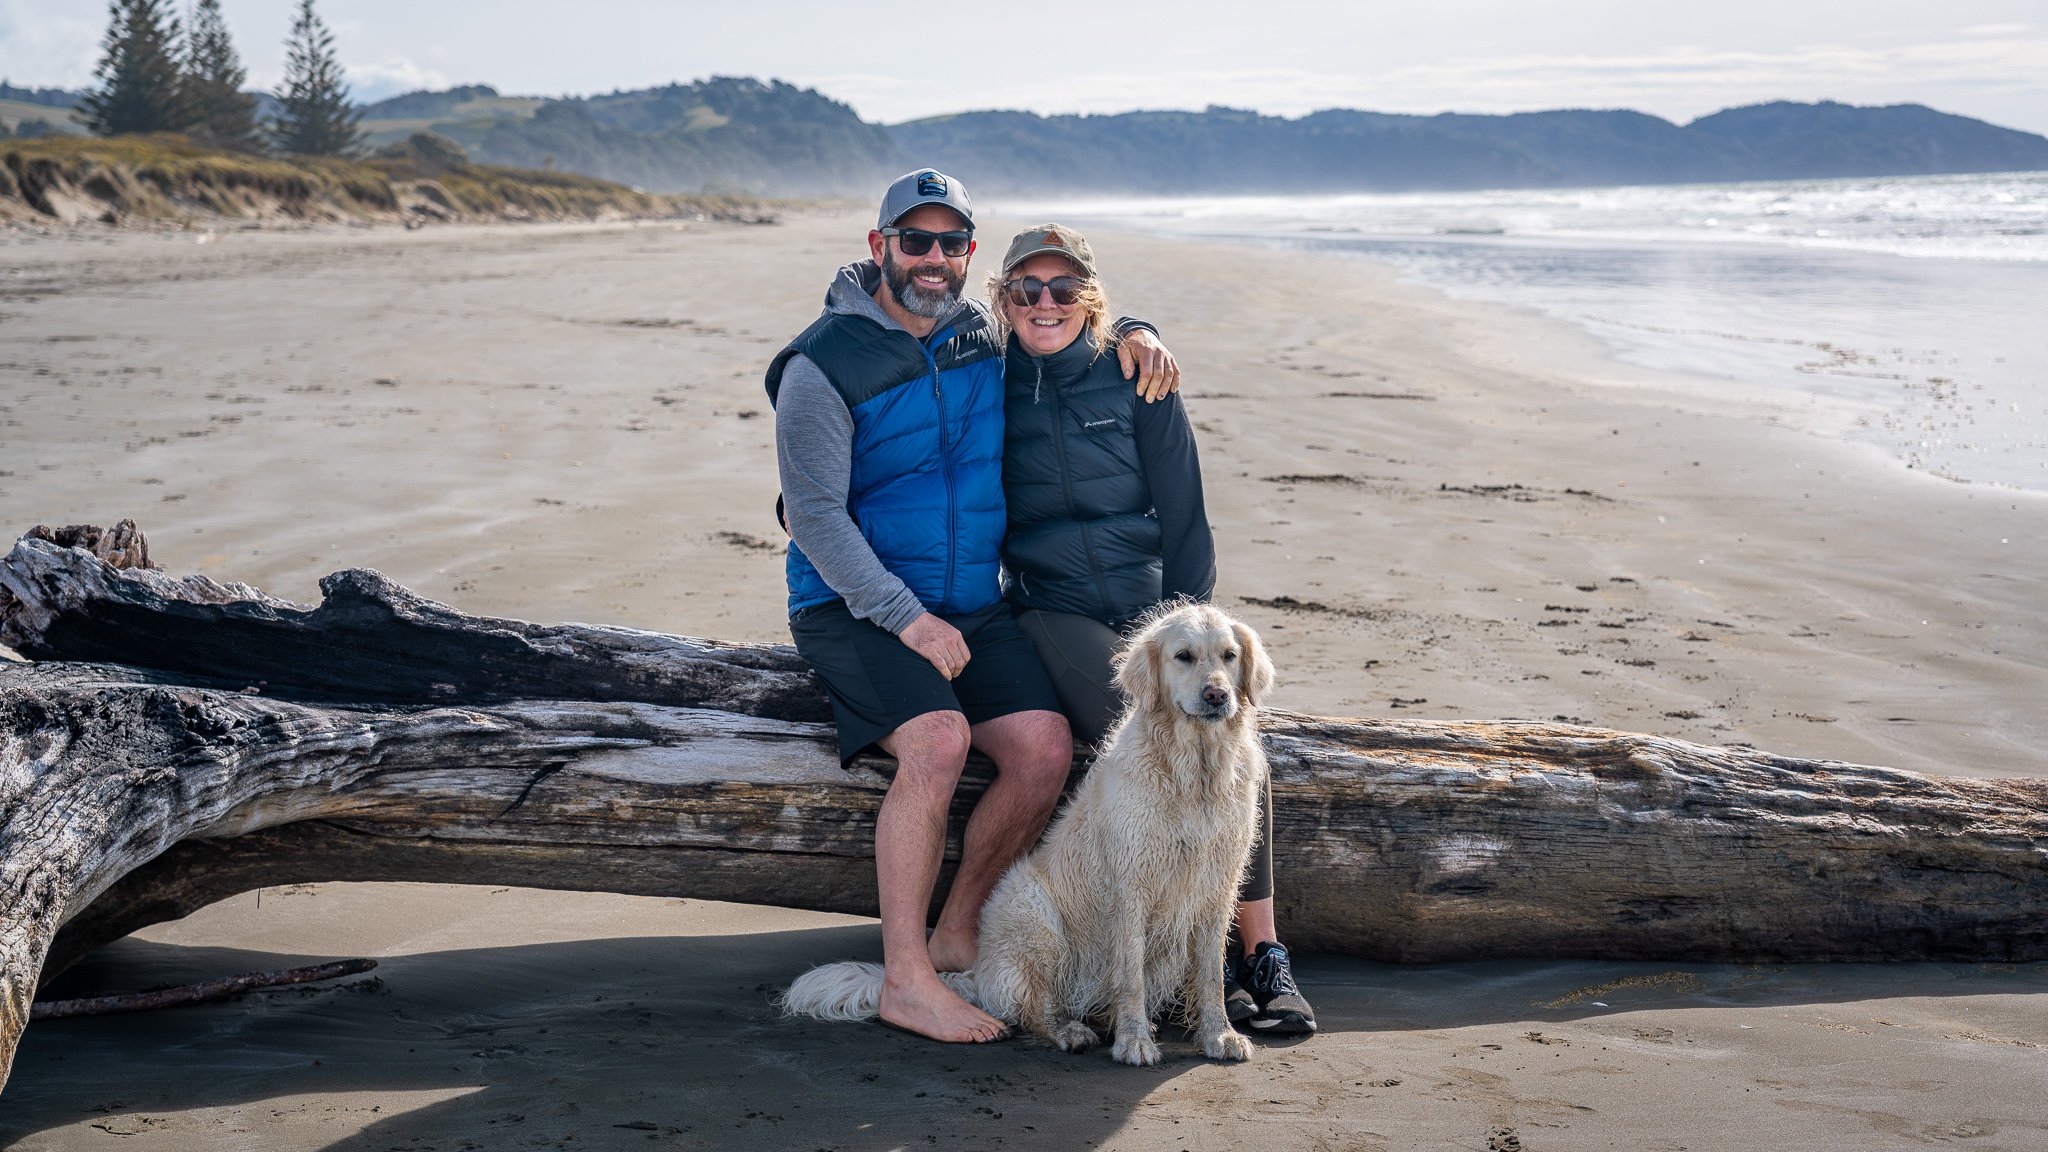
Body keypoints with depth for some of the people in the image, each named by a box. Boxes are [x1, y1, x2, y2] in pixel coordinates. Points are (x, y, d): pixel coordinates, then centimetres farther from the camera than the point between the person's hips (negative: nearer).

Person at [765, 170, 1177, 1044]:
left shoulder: (985, 335, 9)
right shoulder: (823, 366, -9)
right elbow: (816, 515, -13)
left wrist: (1133, 334, 3)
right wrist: (907, 617, -21)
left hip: (973, 605, 5)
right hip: (854, 609, -5)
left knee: (1046, 747, -17)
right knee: (937, 741, -31)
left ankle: (958, 936, 1)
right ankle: (905, 979, -22)